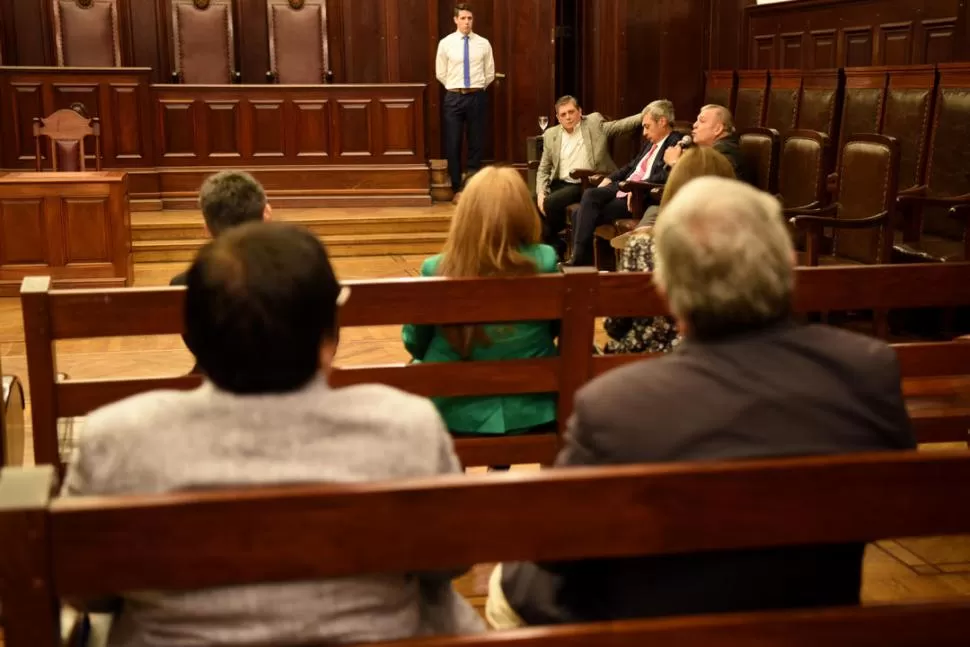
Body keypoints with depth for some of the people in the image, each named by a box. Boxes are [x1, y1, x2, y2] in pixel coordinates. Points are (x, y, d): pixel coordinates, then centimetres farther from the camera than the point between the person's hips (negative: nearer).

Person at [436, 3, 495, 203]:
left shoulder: (483, 44, 1)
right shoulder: (446, 43, 0)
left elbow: (490, 74, 9)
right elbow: (440, 74, 7)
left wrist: (477, 89, 9)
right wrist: (456, 89, 8)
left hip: (477, 97, 1)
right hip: (454, 97, -1)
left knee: (476, 143, 6)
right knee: (453, 144, 2)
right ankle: (457, 189, 12)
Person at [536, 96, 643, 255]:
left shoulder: (595, 123, 4)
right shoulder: (551, 135, 12)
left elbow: (623, 124, -2)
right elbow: (544, 169, 12)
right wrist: (541, 192, -4)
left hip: (585, 184, -5)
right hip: (560, 184, 5)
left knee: (551, 203, -25)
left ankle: (554, 244, -2)